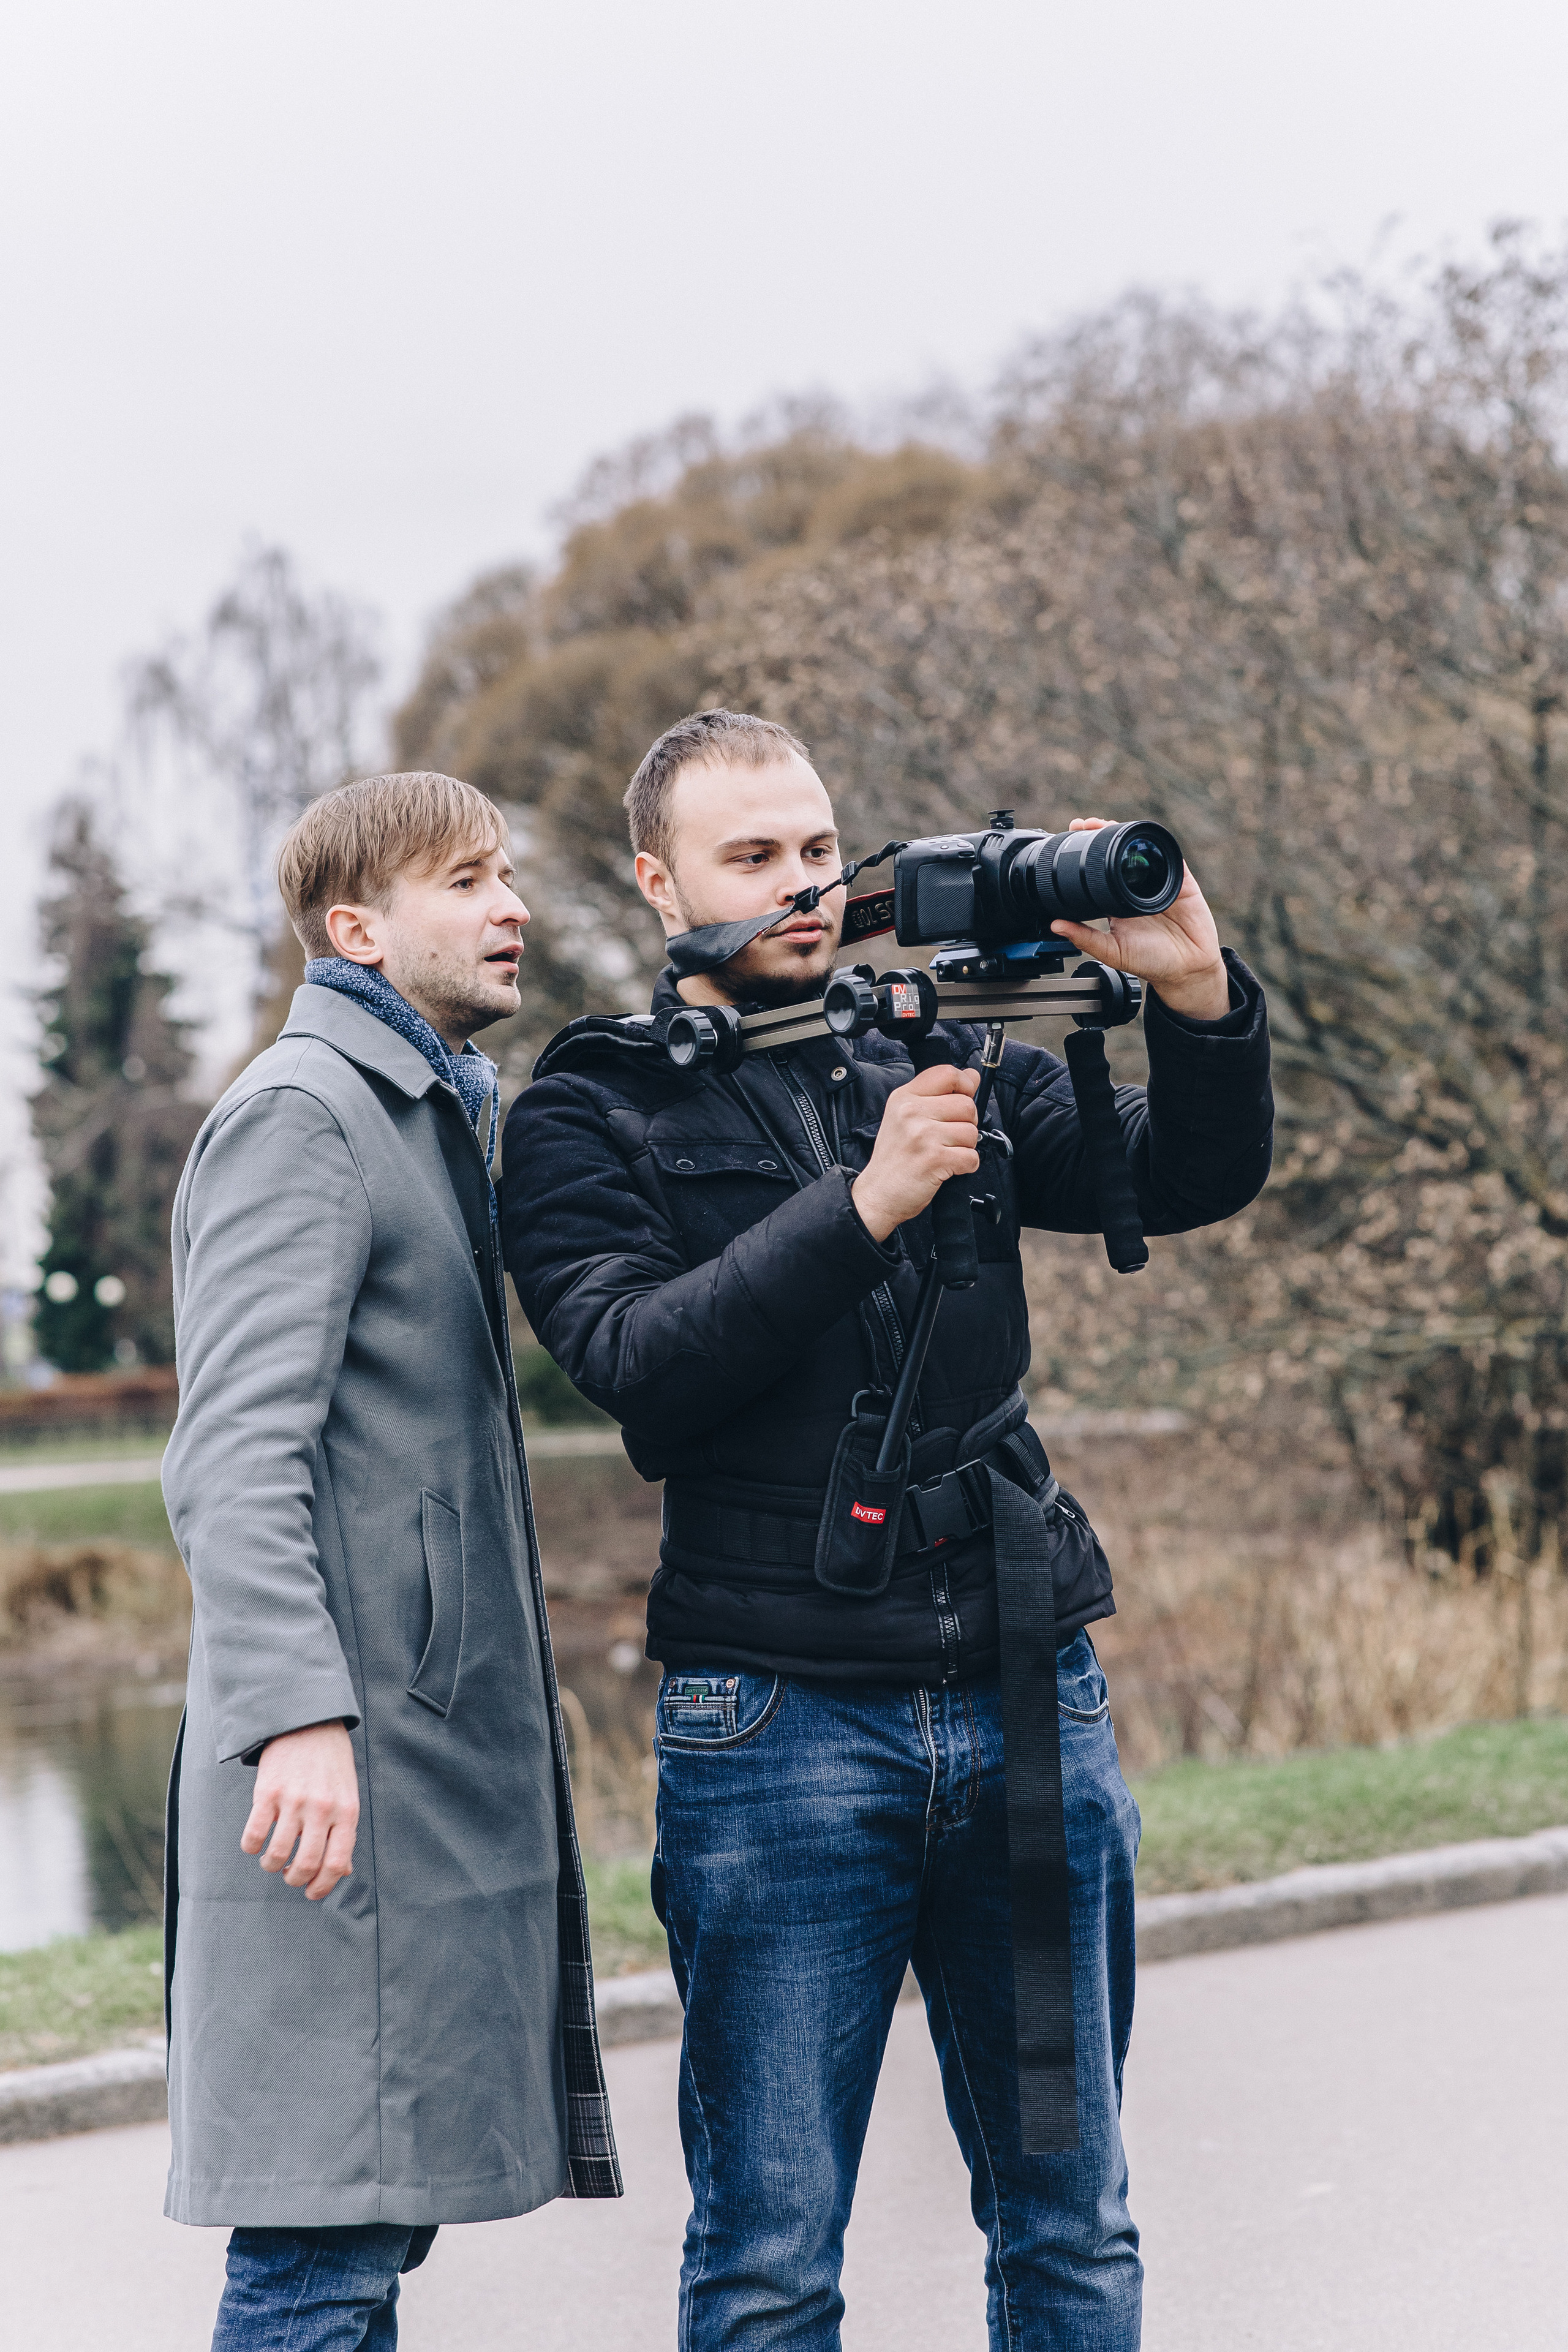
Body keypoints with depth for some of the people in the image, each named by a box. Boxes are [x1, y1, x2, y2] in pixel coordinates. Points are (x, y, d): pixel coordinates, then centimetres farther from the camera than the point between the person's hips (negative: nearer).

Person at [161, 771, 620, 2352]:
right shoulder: (299, 1116, -8)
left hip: (443, 1738, 10)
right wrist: (295, 1713, -28)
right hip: (347, 1764, -10)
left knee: (378, 2210, 12)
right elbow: (238, 1451, -18)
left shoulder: (430, 1116, 22)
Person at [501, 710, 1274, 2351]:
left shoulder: (942, 1063, 14)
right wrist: (865, 1206, -20)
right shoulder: (589, 1119, 4)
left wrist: (1197, 995, -12)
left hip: (1031, 1701, 4)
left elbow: (1191, 1179, 6)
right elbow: (635, 1363, -12)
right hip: (776, 1716, -3)